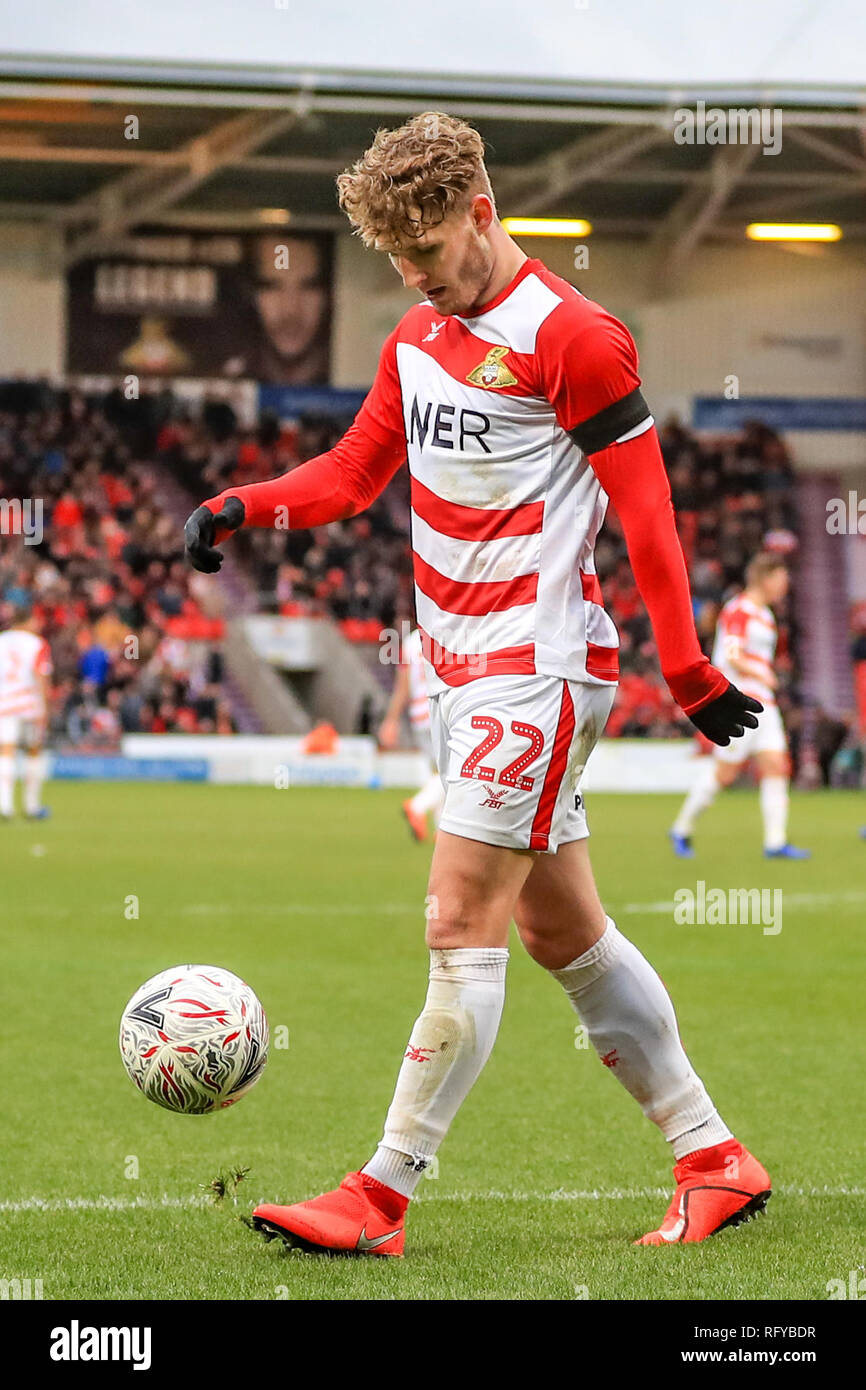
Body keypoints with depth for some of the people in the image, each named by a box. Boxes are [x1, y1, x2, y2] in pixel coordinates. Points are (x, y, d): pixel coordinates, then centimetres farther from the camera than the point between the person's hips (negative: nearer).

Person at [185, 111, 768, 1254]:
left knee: (461, 927, -10)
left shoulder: (571, 337, -11)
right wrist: (244, 506, -3)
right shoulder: (415, 341, 13)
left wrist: (685, 667, -14)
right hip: (463, 674, 9)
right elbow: (354, 472, 16)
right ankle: (714, 1160, 19)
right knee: (561, 931, 11)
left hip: (541, 668, -9)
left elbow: (644, 504, -12)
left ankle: (381, 1196, -8)